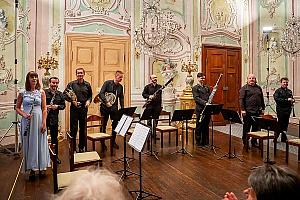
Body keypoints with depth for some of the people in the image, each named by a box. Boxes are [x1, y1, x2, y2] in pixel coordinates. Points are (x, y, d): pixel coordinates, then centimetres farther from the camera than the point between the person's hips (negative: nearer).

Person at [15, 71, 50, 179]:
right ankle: (32, 168, 20)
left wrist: (44, 123, -7)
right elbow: (17, 107, 8)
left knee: (40, 143, 6)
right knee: (29, 144, 7)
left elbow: (44, 109, 0)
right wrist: (24, 114, -11)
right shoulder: (22, 93, 2)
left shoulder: (41, 92, 2)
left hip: (39, 120, 0)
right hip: (27, 121, 0)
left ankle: (41, 167, 21)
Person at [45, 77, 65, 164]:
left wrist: (57, 106, -10)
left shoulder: (60, 94, 7)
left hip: (54, 119, 3)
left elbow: (63, 105, 9)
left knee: (54, 138, 11)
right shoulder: (44, 92, -4)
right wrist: (45, 106, -20)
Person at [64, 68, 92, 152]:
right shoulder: (71, 84, -1)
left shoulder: (87, 85, 7)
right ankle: (72, 148, 12)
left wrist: (88, 101, -3)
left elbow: (90, 95, 16)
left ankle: (81, 147, 23)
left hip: (84, 108, 3)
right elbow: (64, 94, -1)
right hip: (74, 108, -3)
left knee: (83, 129, 10)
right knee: (73, 129, 0)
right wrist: (72, 100, -13)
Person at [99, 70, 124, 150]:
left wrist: (122, 108, 4)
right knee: (103, 125, 4)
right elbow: (101, 93, -14)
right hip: (105, 107, -4)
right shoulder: (107, 83, -5)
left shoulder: (120, 87, 9)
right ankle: (102, 143, 16)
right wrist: (106, 102, -23)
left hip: (114, 108, 4)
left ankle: (113, 141, 23)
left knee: (115, 125, 7)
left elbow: (121, 98, 13)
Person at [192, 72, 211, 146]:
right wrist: (204, 102, -24)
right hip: (200, 109, -5)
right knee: (199, 126, 2)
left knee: (206, 126, 10)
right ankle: (198, 142, 12)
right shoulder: (195, 88, -1)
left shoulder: (207, 87, 17)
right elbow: (196, 98, -13)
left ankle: (206, 142, 19)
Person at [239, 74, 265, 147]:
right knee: (246, 128, 3)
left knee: (256, 127, 10)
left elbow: (262, 99, 18)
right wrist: (242, 109, -16)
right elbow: (241, 99, -8)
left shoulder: (259, 88, 15)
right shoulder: (244, 88, -1)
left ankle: (254, 141, 22)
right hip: (247, 111, -5)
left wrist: (263, 108, 13)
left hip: (257, 111, 5)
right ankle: (245, 142, 13)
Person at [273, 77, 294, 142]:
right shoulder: (278, 91, -4)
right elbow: (276, 99, -18)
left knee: (285, 124, 9)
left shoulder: (289, 91, 14)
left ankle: (283, 138, 19)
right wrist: (286, 100, -22)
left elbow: (292, 98, 24)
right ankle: (275, 137, 6)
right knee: (280, 123, -5)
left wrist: (292, 100, 0)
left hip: (288, 110, 6)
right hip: (280, 110, -6)